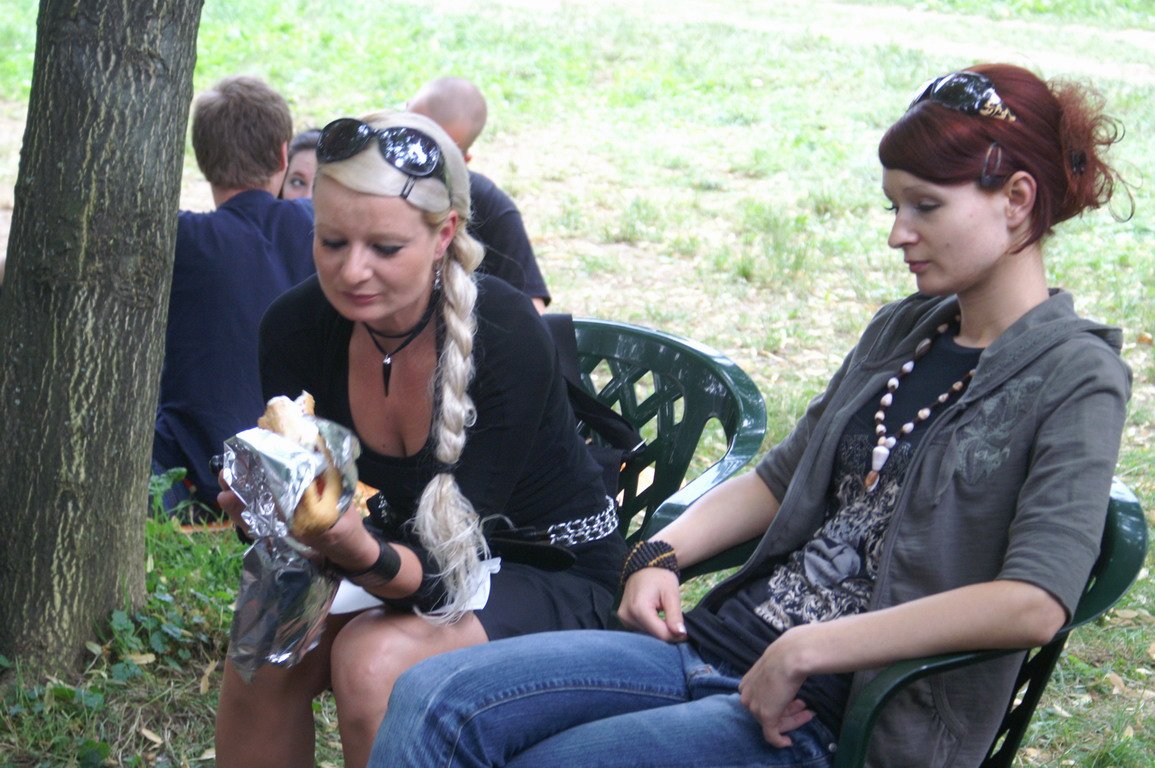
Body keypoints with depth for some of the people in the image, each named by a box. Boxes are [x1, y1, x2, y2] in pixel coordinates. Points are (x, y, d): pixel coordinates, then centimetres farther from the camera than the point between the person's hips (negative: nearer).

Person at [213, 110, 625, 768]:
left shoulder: (507, 336, -28)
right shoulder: (297, 327, -14)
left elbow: (446, 568, -28)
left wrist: (357, 550, -49)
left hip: (554, 572, -4)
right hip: (408, 552, 5)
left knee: (374, 658, -29)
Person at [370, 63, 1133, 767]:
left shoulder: (1075, 379, -9)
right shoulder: (901, 331, 16)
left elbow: (1034, 603, -23)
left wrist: (806, 650, -22)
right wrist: (663, 553, 3)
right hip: (724, 639, 7)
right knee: (434, 700, -12)